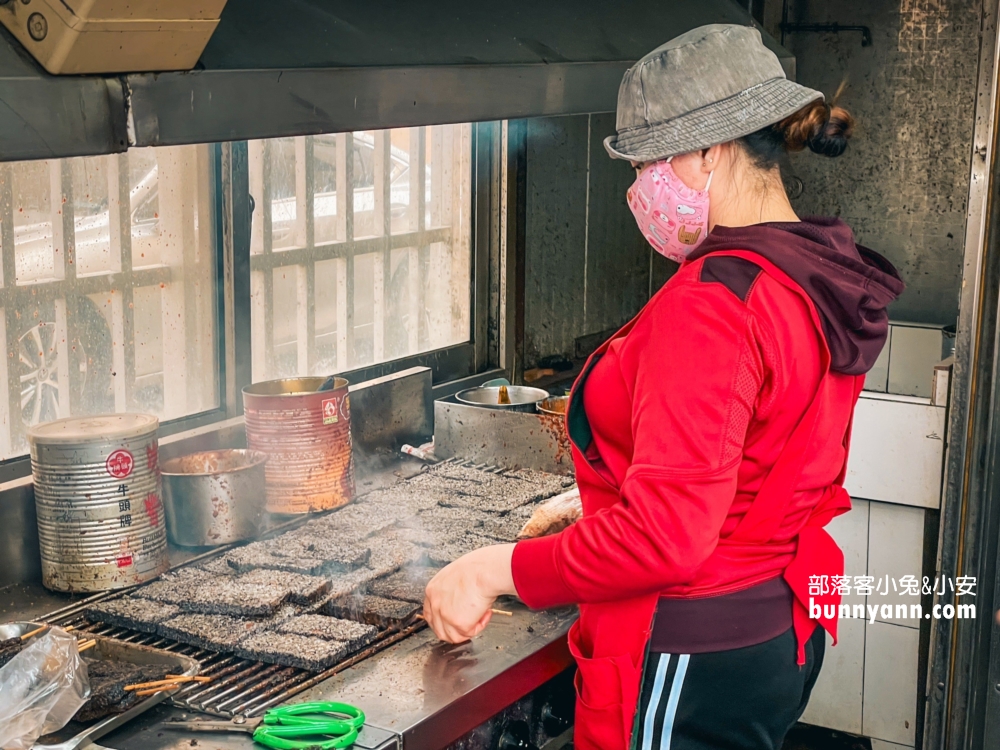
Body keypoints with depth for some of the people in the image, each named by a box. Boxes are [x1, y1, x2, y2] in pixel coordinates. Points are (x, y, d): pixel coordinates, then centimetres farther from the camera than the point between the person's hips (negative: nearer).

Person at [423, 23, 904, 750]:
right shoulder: (822, 276, 5)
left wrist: (497, 570, -20)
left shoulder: (711, 301, -25)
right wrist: (587, 518, 18)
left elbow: (665, 535, -29)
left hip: (692, 655, -9)